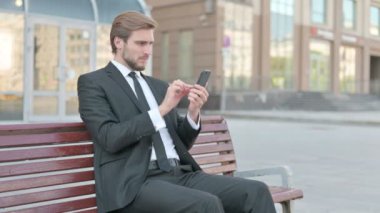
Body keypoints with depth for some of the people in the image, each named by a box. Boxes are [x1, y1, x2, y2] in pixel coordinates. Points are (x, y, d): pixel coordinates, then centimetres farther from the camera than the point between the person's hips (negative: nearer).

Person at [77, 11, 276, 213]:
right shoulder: (92, 83, 4)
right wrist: (162, 109, -14)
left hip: (179, 174, 6)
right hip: (134, 183, -6)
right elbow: (110, 138, -12)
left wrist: (193, 112, 1)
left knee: (255, 191, -15)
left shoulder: (158, 86, 22)